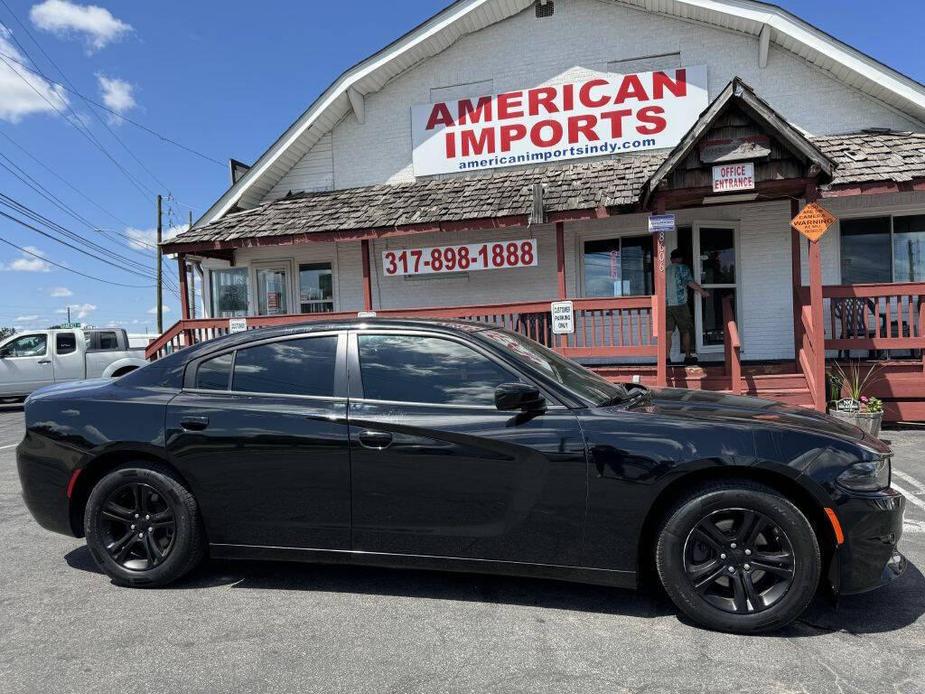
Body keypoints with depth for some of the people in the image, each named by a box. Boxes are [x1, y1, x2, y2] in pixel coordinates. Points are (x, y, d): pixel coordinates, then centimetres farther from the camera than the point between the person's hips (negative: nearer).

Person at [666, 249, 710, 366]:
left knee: (668, 333, 1)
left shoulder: (665, 270, 14)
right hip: (680, 304, -4)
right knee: (686, 332, 8)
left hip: (666, 305, 4)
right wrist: (703, 292, -2)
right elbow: (690, 283, -12)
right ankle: (688, 357, 13)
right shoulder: (682, 268, -1)